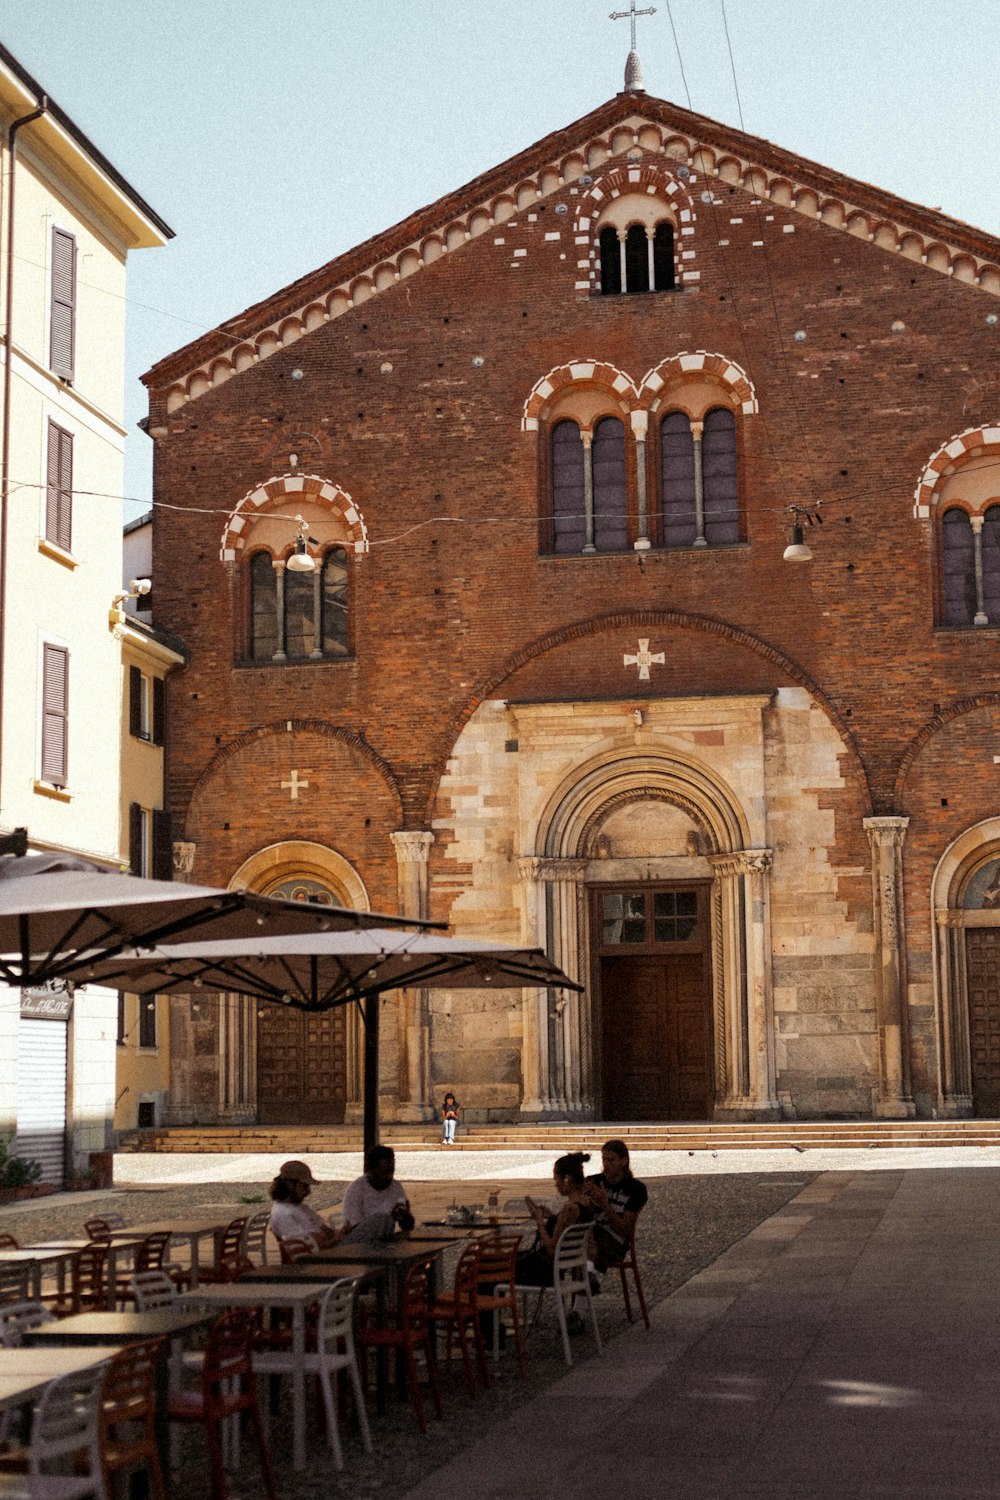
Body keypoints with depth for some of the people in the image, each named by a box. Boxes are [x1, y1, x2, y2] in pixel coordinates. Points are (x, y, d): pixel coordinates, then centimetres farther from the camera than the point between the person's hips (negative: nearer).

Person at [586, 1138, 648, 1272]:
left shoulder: (635, 1189, -1)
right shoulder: (593, 1182, 9)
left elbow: (624, 1230, -5)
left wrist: (605, 1204, -19)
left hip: (614, 1243, -4)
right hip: (589, 1235, 4)